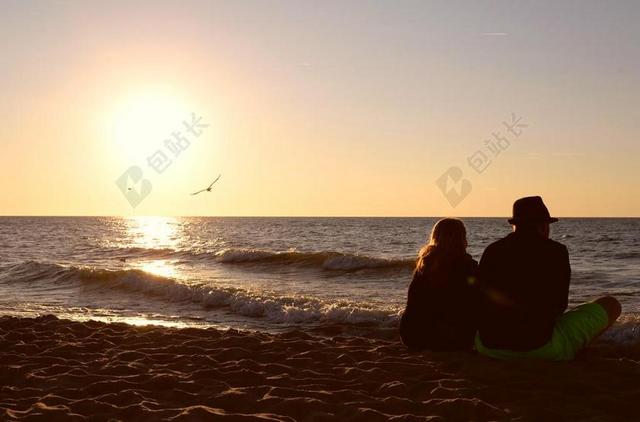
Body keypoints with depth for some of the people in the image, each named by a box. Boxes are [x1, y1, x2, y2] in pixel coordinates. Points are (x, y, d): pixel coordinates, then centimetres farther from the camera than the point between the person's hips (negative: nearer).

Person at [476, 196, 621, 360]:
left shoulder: (492, 251, 5)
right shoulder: (556, 251, -3)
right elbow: (560, 304, 7)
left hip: (489, 347, 4)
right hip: (542, 347, -3)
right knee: (611, 305, 13)